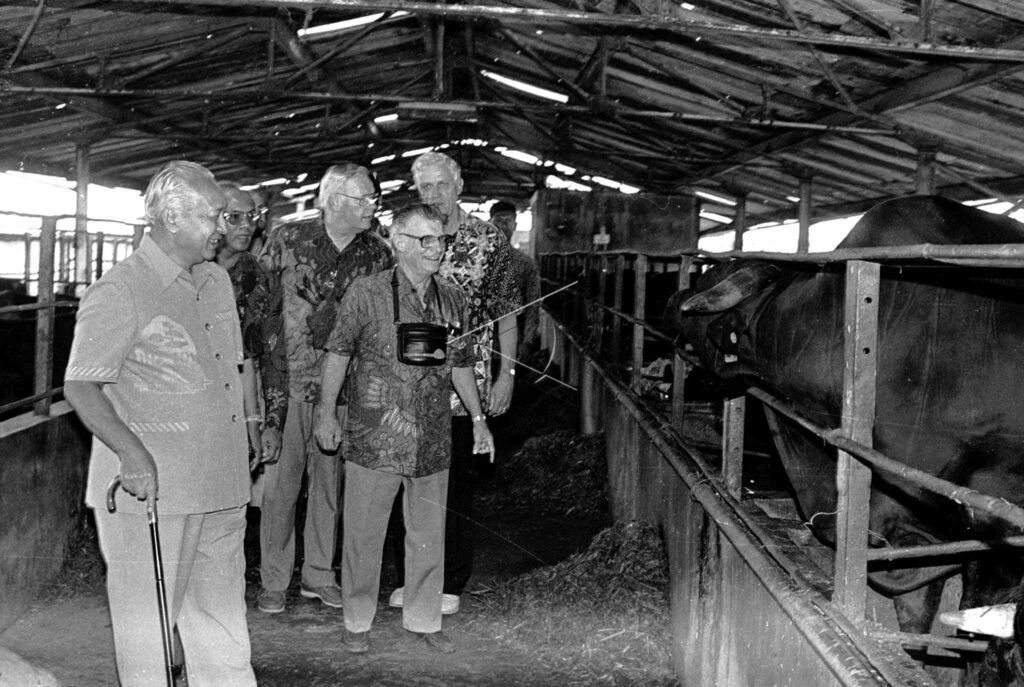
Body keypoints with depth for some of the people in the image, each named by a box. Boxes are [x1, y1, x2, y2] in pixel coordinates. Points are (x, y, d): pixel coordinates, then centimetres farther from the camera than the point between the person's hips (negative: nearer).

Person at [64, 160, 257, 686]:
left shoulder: (216, 281, 13)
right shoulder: (120, 292, -12)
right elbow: (80, 386, -15)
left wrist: (242, 456, 19)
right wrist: (133, 453, -26)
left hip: (221, 488, 8)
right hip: (151, 488, -7)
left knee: (222, 621, 16)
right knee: (148, 620, 3)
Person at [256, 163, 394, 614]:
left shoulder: (377, 254, 3)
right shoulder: (286, 241, -4)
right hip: (288, 382, -3)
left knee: (330, 480, 10)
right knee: (280, 482, 2)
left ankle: (318, 576, 24)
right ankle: (273, 581, 14)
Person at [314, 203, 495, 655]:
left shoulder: (453, 299, 7)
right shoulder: (366, 294, -7)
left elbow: (461, 365, 16)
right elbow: (338, 353, 0)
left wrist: (478, 419, 16)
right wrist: (325, 412, -2)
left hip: (432, 442, 4)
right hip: (374, 438, -4)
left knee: (429, 536, 11)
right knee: (363, 534, 5)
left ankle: (423, 619, 27)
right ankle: (357, 622, 21)